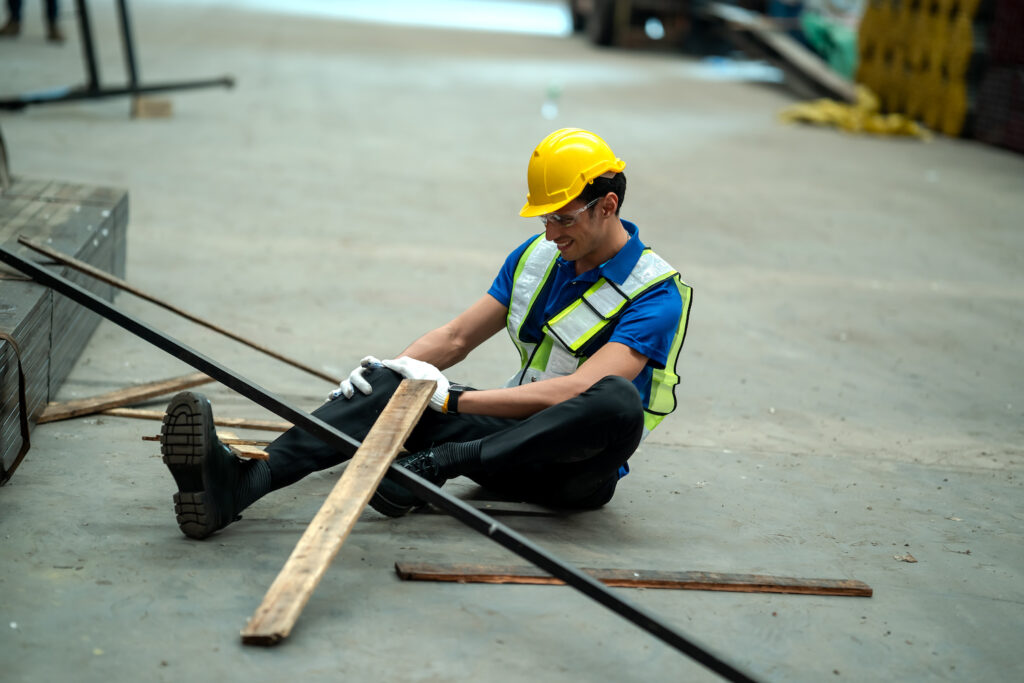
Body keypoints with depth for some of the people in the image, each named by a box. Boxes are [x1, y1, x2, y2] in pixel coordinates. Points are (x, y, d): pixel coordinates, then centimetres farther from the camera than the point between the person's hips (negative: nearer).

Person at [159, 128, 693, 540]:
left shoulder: (657, 293, -13)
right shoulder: (536, 257, 10)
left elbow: (578, 391, -25)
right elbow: (456, 337, 12)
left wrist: (454, 400, -28)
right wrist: (389, 369, -9)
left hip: (580, 469, -5)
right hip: (517, 435, 5)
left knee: (618, 401, -40)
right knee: (390, 386, -18)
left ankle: (432, 466, -41)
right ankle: (236, 483, -40)